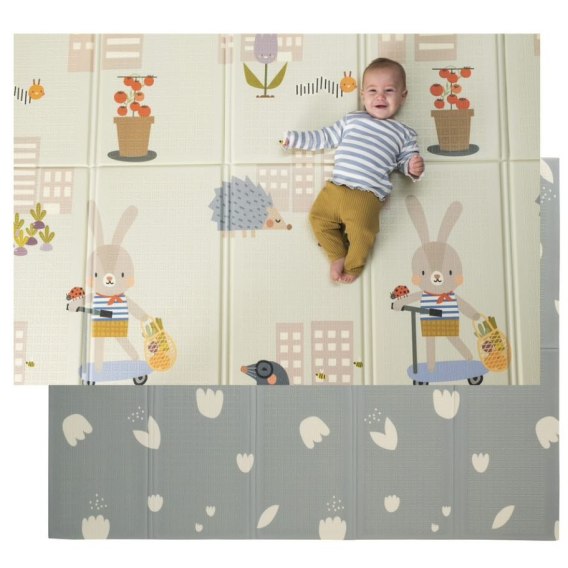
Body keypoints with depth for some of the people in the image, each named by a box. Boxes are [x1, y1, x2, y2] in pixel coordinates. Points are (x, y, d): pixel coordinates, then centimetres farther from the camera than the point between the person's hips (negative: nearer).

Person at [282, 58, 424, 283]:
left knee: (361, 231, -24)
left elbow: (406, 160, 15)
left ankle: (353, 265, 4)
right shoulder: (351, 120, 22)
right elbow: (324, 137, 27)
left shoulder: (404, 133, 15)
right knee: (318, 217, -11)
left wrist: (413, 168, -9)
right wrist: (294, 138, 24)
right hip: (335, 188, 4)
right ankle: (338, 257, 6)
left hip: (367, 196, -4)